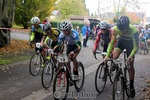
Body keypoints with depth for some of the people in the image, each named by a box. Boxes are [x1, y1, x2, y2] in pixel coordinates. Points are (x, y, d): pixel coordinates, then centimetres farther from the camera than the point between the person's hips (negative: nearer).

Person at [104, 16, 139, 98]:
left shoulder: (134, 31, -38)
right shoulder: (115, 29, -33)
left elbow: (135, 46, -32)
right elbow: (112, 42, -26)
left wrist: (131, 56, -48)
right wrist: (107, 55, -35)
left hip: (130, 42, -1)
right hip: (121, 40, 2)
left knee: (130, 65, -2)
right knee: (115, 57, -28)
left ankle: (131, 86, 11)